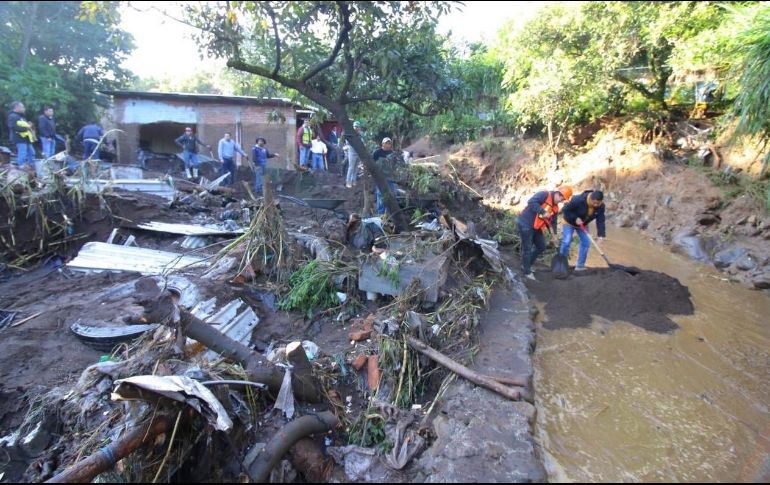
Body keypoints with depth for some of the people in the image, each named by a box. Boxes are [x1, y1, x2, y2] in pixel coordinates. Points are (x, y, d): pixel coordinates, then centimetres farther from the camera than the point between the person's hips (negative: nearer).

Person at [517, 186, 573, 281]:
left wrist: (554, 234, 0)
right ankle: (527, 272, 10)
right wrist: (543, 212, -31)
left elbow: (552, 222, 15)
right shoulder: (544, 195, -14)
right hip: (525, 224, -9)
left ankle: (526, 265, 30)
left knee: (541, 247, 14)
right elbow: (531, 202, -28)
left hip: (537, 228, 9)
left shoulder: (555, 208, 11)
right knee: (527, 249, -2)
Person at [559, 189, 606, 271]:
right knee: (566, 242, -14)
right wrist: (575, 218, -34)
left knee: (586, 242, -1)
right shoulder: (578, 200, -37)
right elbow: (566, 210, -26)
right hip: (570, 222, -5)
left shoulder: (600, 206, -21)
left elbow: (600, 221, -21)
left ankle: (580, 266, 10)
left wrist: (601, 236, -30)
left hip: (583, 224, 5)